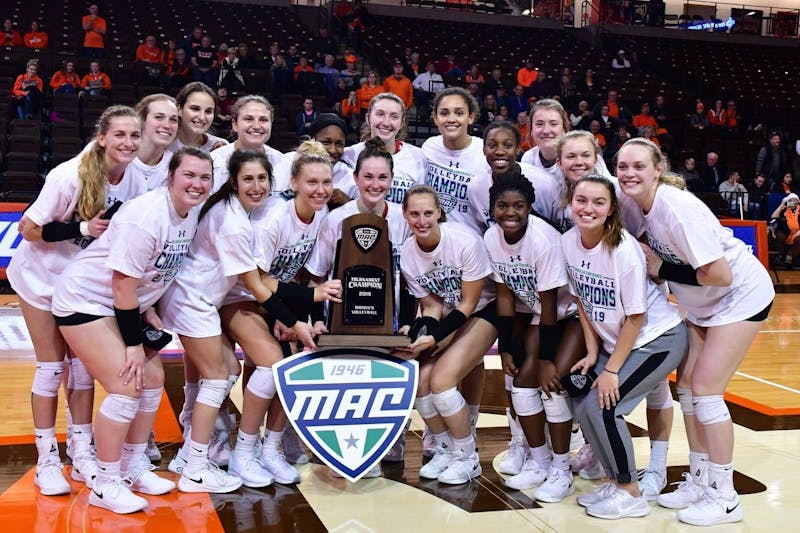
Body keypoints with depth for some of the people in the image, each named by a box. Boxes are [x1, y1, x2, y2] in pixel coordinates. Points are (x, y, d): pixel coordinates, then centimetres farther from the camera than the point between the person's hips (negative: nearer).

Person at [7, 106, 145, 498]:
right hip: (41, 277, -4)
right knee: (51, 367, 0)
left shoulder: (134, 184, -12)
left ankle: (81, 454, 19)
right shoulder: (69, 176, -26)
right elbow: (28, 229, -22)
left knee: (83, 365, 7)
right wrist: (83, 228, -32)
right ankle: (47, 459, 13)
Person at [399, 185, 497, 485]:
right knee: (418, 378, -15)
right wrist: (418, 335, -21)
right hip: (447, 316, 5)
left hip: (482, 312, -5)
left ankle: (468, 457, 0)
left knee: (441, 379, -22)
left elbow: (468, 304, -17)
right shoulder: (407, 253, -9)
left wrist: (435, 337, -26)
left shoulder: (465, 241, -25)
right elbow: (431, 306, -2)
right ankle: (444, 449, 9)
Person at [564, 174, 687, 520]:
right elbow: (581, 301, 4)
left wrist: (612, 370, -16)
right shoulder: (567, 243, -9)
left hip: (658, 338, -7)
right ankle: (616, 480, 20)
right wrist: (592, 353, 1)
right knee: (582, 404, 0)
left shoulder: (624, 249, -26)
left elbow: (635, 318, -19)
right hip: (614, 339, 7)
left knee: (602, 405, -16)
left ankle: (631, 494, 3)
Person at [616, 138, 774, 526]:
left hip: (741, 295, -8)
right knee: (686, 385, 7)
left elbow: (720, 274, -30)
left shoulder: (678, 208, -30)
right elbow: (640, 252, 10)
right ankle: (699, 481, 21)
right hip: (703, 303, 8)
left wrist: (660, 269, -23)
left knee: (705, 389, -10)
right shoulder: (635, 206, -7)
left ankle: (724, 497, 3)